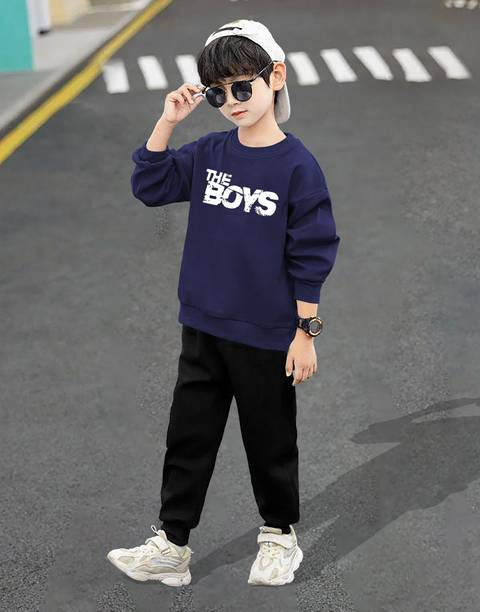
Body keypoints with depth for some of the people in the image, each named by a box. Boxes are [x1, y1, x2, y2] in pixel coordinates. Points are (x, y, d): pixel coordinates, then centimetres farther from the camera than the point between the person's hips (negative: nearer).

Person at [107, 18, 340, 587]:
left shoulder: (297, 165, -12)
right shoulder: (208, 152, 1)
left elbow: (311, 255, -10)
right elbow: (150, 185, 3)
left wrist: (305, 332, -9)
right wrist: (167, 123, -7)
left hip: (266, 338, -4)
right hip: (202, 329, 5)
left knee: (270, 441, 12)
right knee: (187, 438, 10)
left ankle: (280, 537, 32)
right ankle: (170, 545, 20)